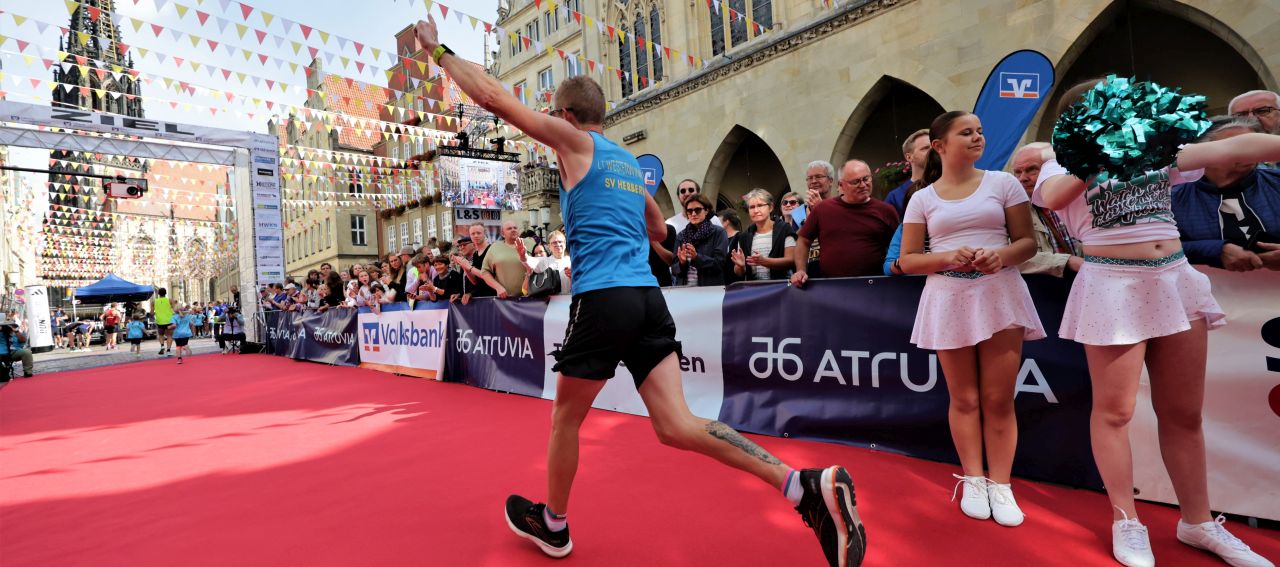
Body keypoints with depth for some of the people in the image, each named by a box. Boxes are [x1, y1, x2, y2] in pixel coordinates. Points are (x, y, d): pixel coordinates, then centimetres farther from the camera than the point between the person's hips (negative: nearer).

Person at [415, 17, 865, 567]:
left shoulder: (574, 141, 4)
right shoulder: (629, 161, 24)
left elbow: (494, 97, 4)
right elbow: (657, 229, 35)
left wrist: (438, 50, 19)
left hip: (602, 298, -6)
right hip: (648, 296, 7)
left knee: (565, 418, 14)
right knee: (676, 425, 2)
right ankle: (807, 485, -7)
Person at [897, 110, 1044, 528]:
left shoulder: (1003, 183, 6)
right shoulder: (922, 199, 5)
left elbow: (1028, 242, 5)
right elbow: (907, 261, 3)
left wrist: (1002, 255, -16)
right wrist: (948, 257, -14)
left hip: (999, 294, 0)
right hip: (949, 298, 0)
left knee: (999, 398, 2)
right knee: (964, 398, 7)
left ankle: (1000, 485, 15)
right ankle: (973, 481, 20)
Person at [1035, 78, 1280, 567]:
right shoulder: (1063, 166, 2)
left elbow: (1235, 148, 12)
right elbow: (1052, 198, -19)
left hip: (1175, 283, 5)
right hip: (1111, 288, -5)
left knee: (1184, 412, 12)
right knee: (1115, 409, 1)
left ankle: (1197, 521, 26)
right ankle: (1126, 522, 15)